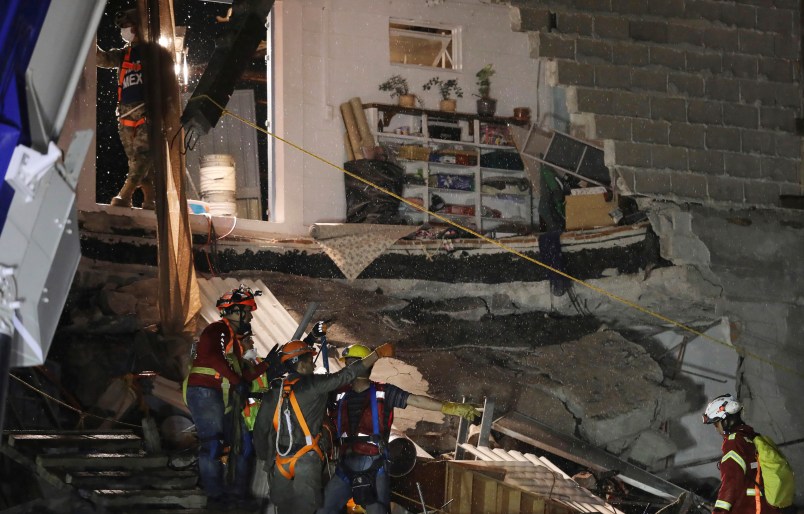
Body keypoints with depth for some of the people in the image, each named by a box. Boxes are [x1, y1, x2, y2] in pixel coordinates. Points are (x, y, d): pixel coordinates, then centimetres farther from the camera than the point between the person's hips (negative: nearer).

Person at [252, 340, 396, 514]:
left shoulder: (274, 392, 5)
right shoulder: (312, 384, -7)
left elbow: (260, 429, 7)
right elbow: (346, 375, -7)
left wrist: (266, 457, 20)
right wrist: (377, 353, -2)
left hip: (280, 460, 4)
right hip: (306, 460, -4)